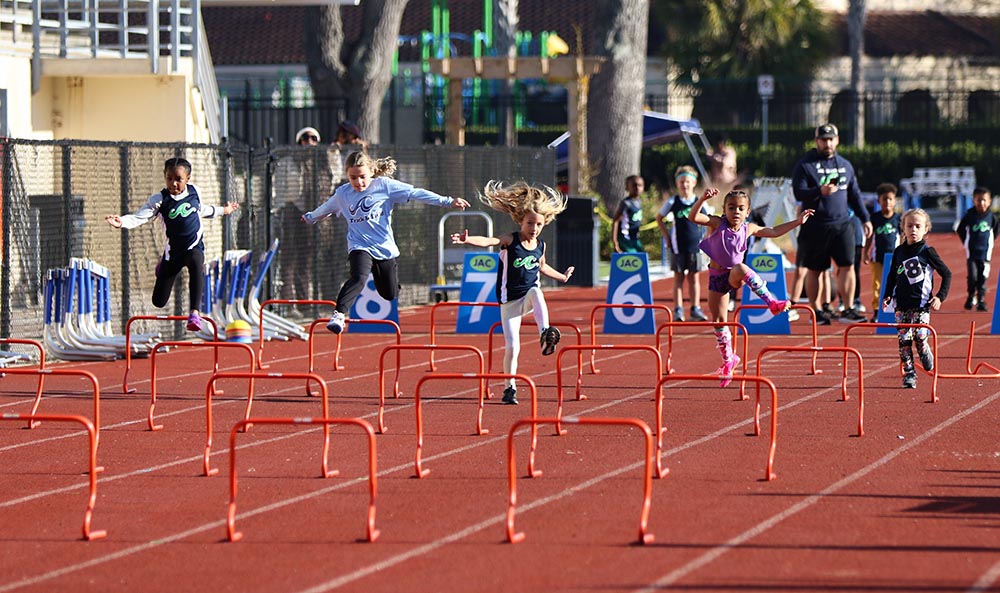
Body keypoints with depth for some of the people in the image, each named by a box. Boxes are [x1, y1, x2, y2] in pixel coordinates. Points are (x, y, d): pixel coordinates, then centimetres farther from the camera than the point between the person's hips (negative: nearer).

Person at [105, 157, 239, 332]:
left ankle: (195, 313, -40)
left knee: (197, 264, -39)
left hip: (194, 247, 0)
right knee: (159, 302, 3)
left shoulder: (194, 191, 1)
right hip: (173, 251, 0)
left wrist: (223, 210, 39)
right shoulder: (160, 200, -11)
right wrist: (122, 222, -44)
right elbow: (140, 216, -23)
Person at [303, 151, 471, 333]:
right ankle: (339, 315, -39)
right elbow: (325, 208, 24)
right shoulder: (342, 194, 3)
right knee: (358, 278, -31)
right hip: (360, 247, -1)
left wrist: (448, 202, -12)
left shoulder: (384, 185, -5)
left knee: (390, 294, 9)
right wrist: (310, 217, 42)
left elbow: (415, 193, -8)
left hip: (384, 248, 1)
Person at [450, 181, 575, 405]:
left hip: (529, 297, 2)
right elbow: (488, 241, -28)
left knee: (536, 292, -35)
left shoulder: (540, 245, 5)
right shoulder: (510, 240, -9)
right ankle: (510, 388, 7)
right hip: (509, 300, -2)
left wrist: (562, 277, 41)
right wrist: (468, 240, -47)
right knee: (512, 347, -8)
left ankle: (546, 335, -42)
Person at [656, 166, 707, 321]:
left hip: (695, 245, 1)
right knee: (679, 278, 1)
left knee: (694, 278, 5)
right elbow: (659, 218, 11)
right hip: (678, 246, -1)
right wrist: (666, 235, 3)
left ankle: (696, 308, 9)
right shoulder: (672, 202, -1)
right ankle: (678, 310, 2)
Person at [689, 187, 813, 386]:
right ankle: (728, 359, 20)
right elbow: (693, 217, -29)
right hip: (716, 277, 1)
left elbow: (774, 232, 9)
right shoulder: (717, 224, -13)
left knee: (740, 269, -38)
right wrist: (703, 199, -46)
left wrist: (797, 221, 6)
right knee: (718, 318, 2)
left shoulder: (748, 229, -4)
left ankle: (772, 302, -36)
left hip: (734, 275, -1)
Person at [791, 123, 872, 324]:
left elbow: (855, 194, 21)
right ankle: (816, 310, 15)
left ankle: (848, 309, -3)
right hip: (815, 227, -3)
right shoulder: (805, 165, -2)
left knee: (847, 266, -6)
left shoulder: (845, 165, 15)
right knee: (814, 270, 5)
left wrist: (865, 219, 17)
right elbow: (799, 193, -12)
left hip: (842, 224, 3)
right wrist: (819, 191, -28)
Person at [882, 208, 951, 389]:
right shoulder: (899, 252, 9)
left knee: (920, 336, -16)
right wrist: (888, 296, 9)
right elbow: (892, 276, 21)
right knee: (904, 339, -2)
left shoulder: (927, 252, -2)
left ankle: (928, 363, 13)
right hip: (902, 304, 4)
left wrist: (940, 297, -4)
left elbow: (946, 274, 3)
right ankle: (909, 375, 3)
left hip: (922, 304, -4)